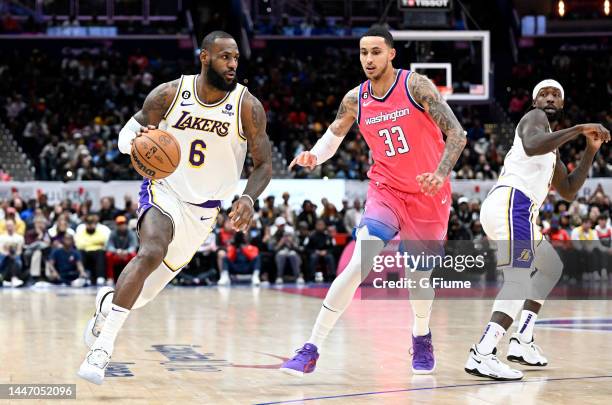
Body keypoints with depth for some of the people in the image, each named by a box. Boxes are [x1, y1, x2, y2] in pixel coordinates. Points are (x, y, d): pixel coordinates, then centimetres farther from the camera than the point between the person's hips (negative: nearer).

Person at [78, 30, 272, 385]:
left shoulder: (248, 107, -12)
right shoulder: (169, 94, -10)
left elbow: (264, 164, -5)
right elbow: (128, 134, 1)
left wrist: (249, 199, -25)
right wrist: (136, 139, -25)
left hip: (204, 209, 2)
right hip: (163, 190, -2)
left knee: (148, 290, 9)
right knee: (152, 253, -32)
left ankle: (108, 303, 45)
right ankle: (102, 347, -28)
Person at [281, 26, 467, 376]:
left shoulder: (416, 86, -14)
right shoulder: (355, 100, -4)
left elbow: (457, 133, -16)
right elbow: (334, 136, 13)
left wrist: (442, 173, -32)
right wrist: (314, 155, -10)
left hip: (429, 194, -1)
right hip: (388, 191, 1)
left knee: (421, 275, 12)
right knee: (358, 265, -19)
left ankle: (422, 337, 45)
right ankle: (311, 350, -17)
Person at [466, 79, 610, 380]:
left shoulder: (551, 148, 30)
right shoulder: (534, 118, 2)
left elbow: (568, 192, 29)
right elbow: (531, 146, -23)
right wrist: (578, 128, -20)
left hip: (517, 212, 11)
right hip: (510, 204, -11)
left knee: (552, 268, 28)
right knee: (519, 279, -24)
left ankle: (522, 342, 19)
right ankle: (482, 355, -36)